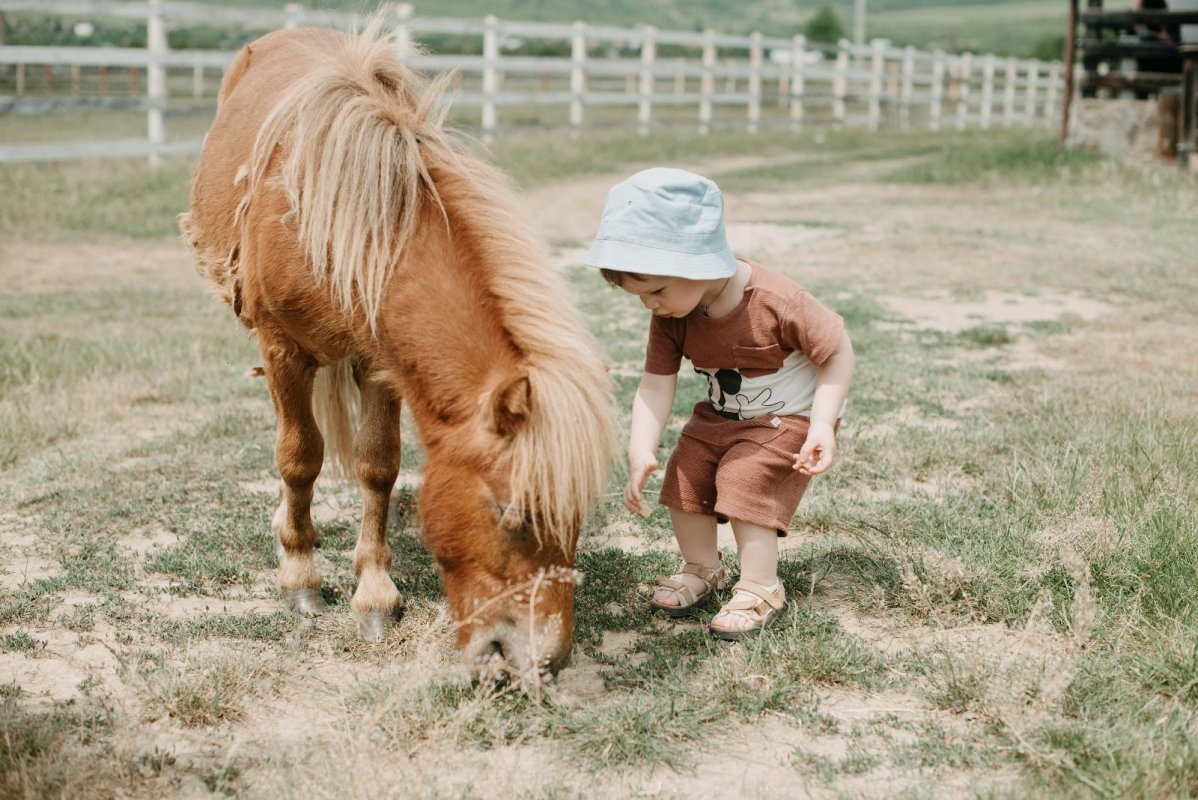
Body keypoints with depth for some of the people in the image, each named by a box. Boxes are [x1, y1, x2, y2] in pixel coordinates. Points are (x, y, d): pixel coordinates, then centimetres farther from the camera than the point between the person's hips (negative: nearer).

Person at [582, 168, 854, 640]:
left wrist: (822, 426, -28)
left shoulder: (776, 303, -33)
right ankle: (703, 568, 23)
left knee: (744, 479, -21)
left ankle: (761, 589, -5)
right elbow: (656, 385, -16)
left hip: (789, 418, -6)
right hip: (719, 418, 6)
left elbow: (838, 353, -23)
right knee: (684, 477, -2)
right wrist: (641, 452, -29)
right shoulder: (670, 319, -16)